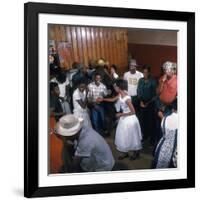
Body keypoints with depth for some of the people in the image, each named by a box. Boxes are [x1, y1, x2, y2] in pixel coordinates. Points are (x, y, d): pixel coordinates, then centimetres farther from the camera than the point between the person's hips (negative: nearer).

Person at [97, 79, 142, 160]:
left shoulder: (127, 98, -31)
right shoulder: (120, 95, -6)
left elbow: (133, 112, -27)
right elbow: (113, 99, 16)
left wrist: (121, 114, -20)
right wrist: (102, 99, 13)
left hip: (130, 119, -8)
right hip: (124, 118, 8)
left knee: (131, 137, 10)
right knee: (123, 136, 18)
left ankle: (135, 153, 32)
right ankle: (124, 152, 34)